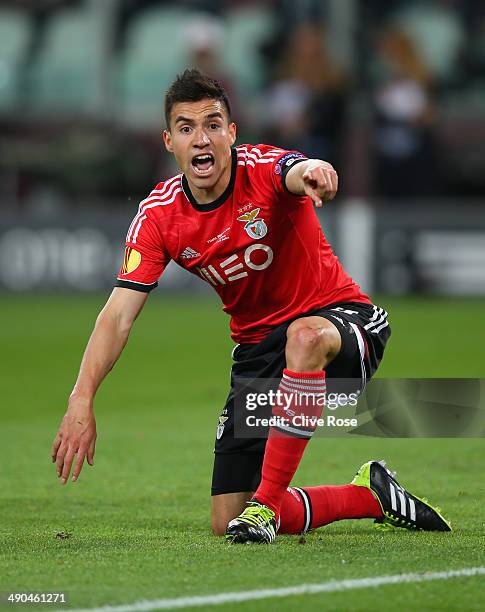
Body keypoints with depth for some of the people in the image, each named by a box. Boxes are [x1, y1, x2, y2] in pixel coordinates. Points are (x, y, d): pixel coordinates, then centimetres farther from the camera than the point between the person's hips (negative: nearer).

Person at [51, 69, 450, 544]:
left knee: (306, 335, -44)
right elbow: (118, 316, -15)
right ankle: (370, 495, 19)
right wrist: (81, 400, -28)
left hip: (339, 315, -4)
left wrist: (311, 171, -72)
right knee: (227, 524, -3)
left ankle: (268, 502, -33)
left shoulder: (263, 169, -20)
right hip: (257, 342, 5)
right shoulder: (159, 215, -10)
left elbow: (297, 174, -46)